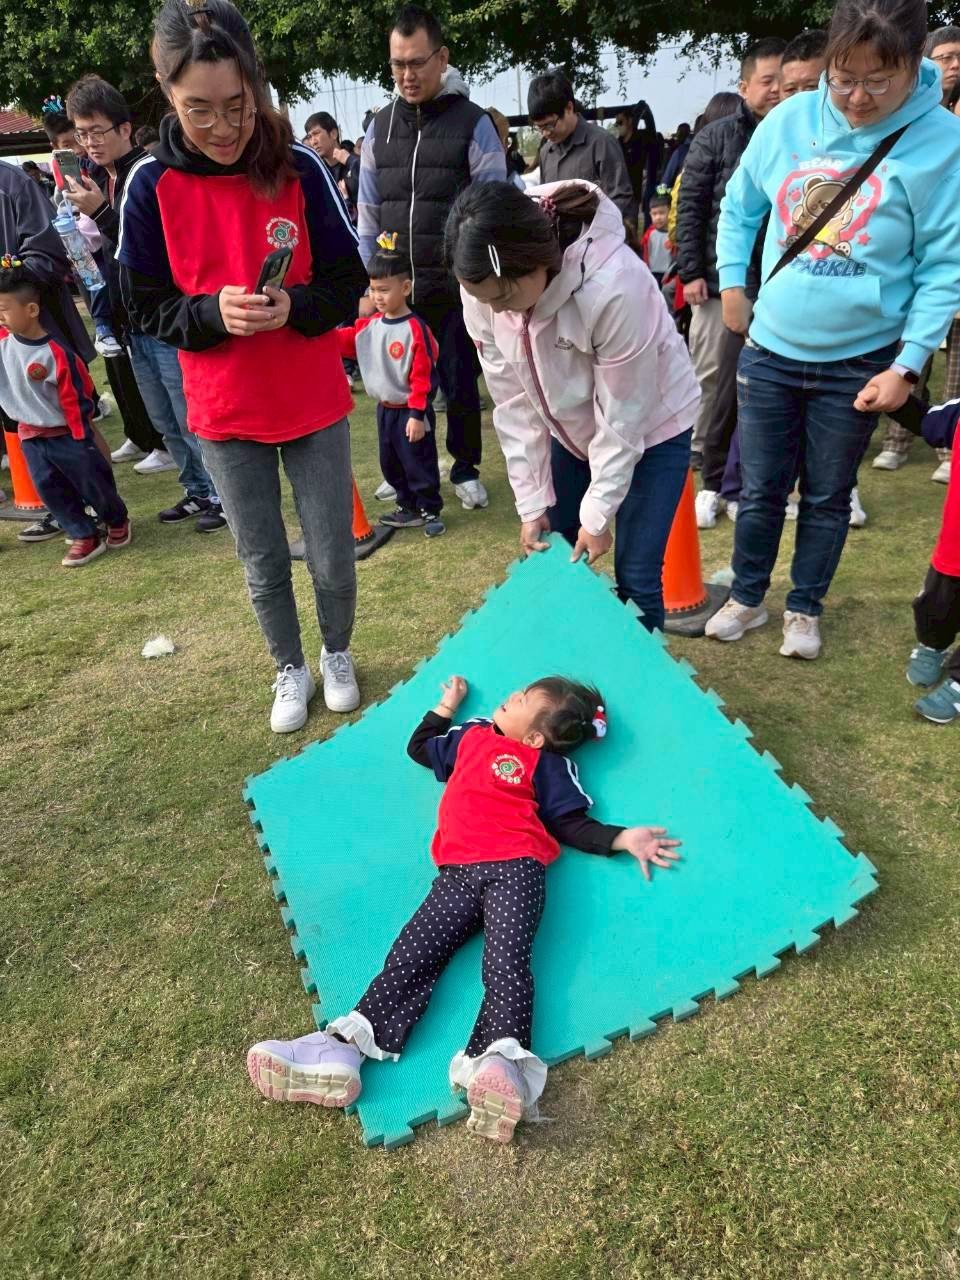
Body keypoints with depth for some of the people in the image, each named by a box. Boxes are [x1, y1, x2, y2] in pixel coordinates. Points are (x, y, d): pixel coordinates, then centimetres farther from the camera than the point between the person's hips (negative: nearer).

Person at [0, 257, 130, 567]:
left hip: (66, 434, -6)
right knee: (49, 489, 7)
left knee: (92, 482, 7)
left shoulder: (56, 353, -19)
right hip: (30, 436, 6)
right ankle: (84, 536, 16)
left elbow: (76, 399, -13)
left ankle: (118, 521, 32)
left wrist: (82, 439, -9)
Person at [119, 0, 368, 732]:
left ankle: (338, 655, 37)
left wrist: (295, 306, -23)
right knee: (264, 565, 11)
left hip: (316, 404, 0)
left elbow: (348, 285, -3)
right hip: (224, 414, 1)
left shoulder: (301, 169, -7)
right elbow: (146, 310, -2)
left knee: (333, 557, 8)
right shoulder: (150, 185, -6)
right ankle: (291, 670, 35)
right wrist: (212, 313, -21)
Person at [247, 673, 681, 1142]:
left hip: (515, 869, -4)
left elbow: (571, 825, 9)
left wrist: (623, 838, -3)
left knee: (505, 961, -25)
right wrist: (448, 705, 43)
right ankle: (341, 1050, -22)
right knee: (413, 955, -11)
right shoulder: (471, 736, 28)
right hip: (457, 874, 4)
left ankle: (501, 1062, -45)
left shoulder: (547, 763, 14)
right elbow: (419, 747, 43)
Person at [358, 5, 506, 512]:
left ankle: (465, 469, 25)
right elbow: (367, 213, 10)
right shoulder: (379, 127, 9)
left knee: (459, 383, 7)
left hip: (457, 286, -3)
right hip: (396, 289, 3)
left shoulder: (473, 123, -1)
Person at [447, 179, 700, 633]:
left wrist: (598, 516, -18)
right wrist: (532, 503, -10)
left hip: (649, 426, -4)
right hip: (569, 430, 5)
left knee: (635, 579, -6)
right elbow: (515, 404, -12)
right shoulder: (485, 290, -20)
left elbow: (622, 416, -26)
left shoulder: (615, 286, -36)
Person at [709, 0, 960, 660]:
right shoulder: (788, 121, -3)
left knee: (827, 498, 11)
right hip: (769, 351, 2)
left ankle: (806, 608, 30)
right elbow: (738, 207, 13)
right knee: (761, 490, 10)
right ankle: (748, 598, 29)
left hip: (859, 362, -2)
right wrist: (732, 284, 7)